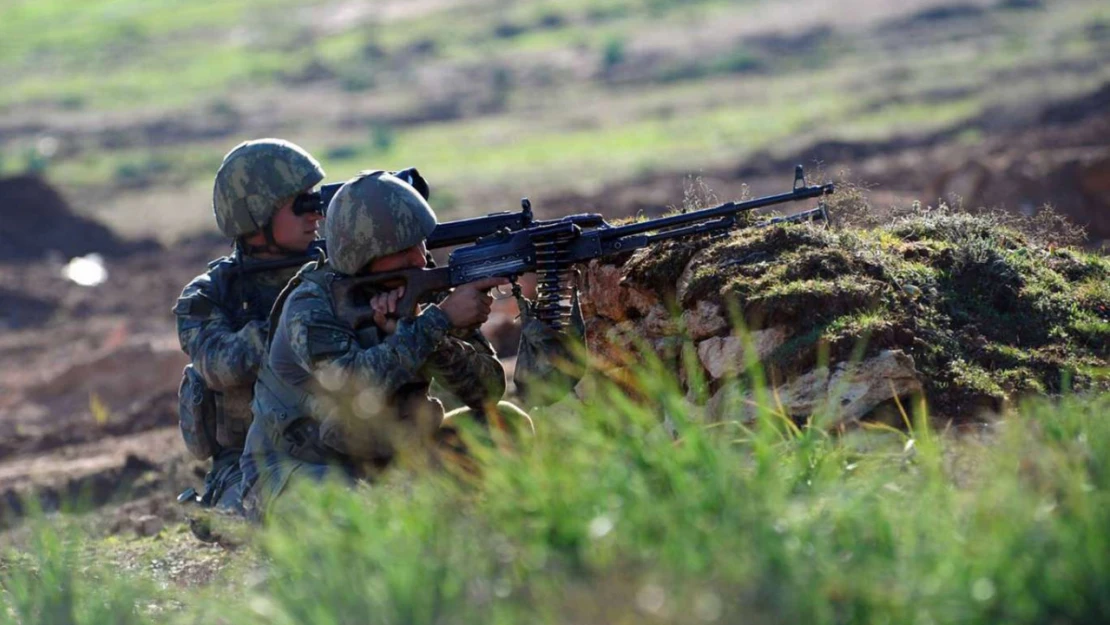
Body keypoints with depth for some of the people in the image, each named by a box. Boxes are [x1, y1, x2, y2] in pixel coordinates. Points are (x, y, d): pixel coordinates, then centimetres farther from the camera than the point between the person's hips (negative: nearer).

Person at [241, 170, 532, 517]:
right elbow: (358, 390, -36)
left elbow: (488, 390, -12)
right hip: (295, 472, -6)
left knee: (506, 424, -9)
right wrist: (439, 319, -34)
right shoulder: (309, 307, -19)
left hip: (387, 462, 6)